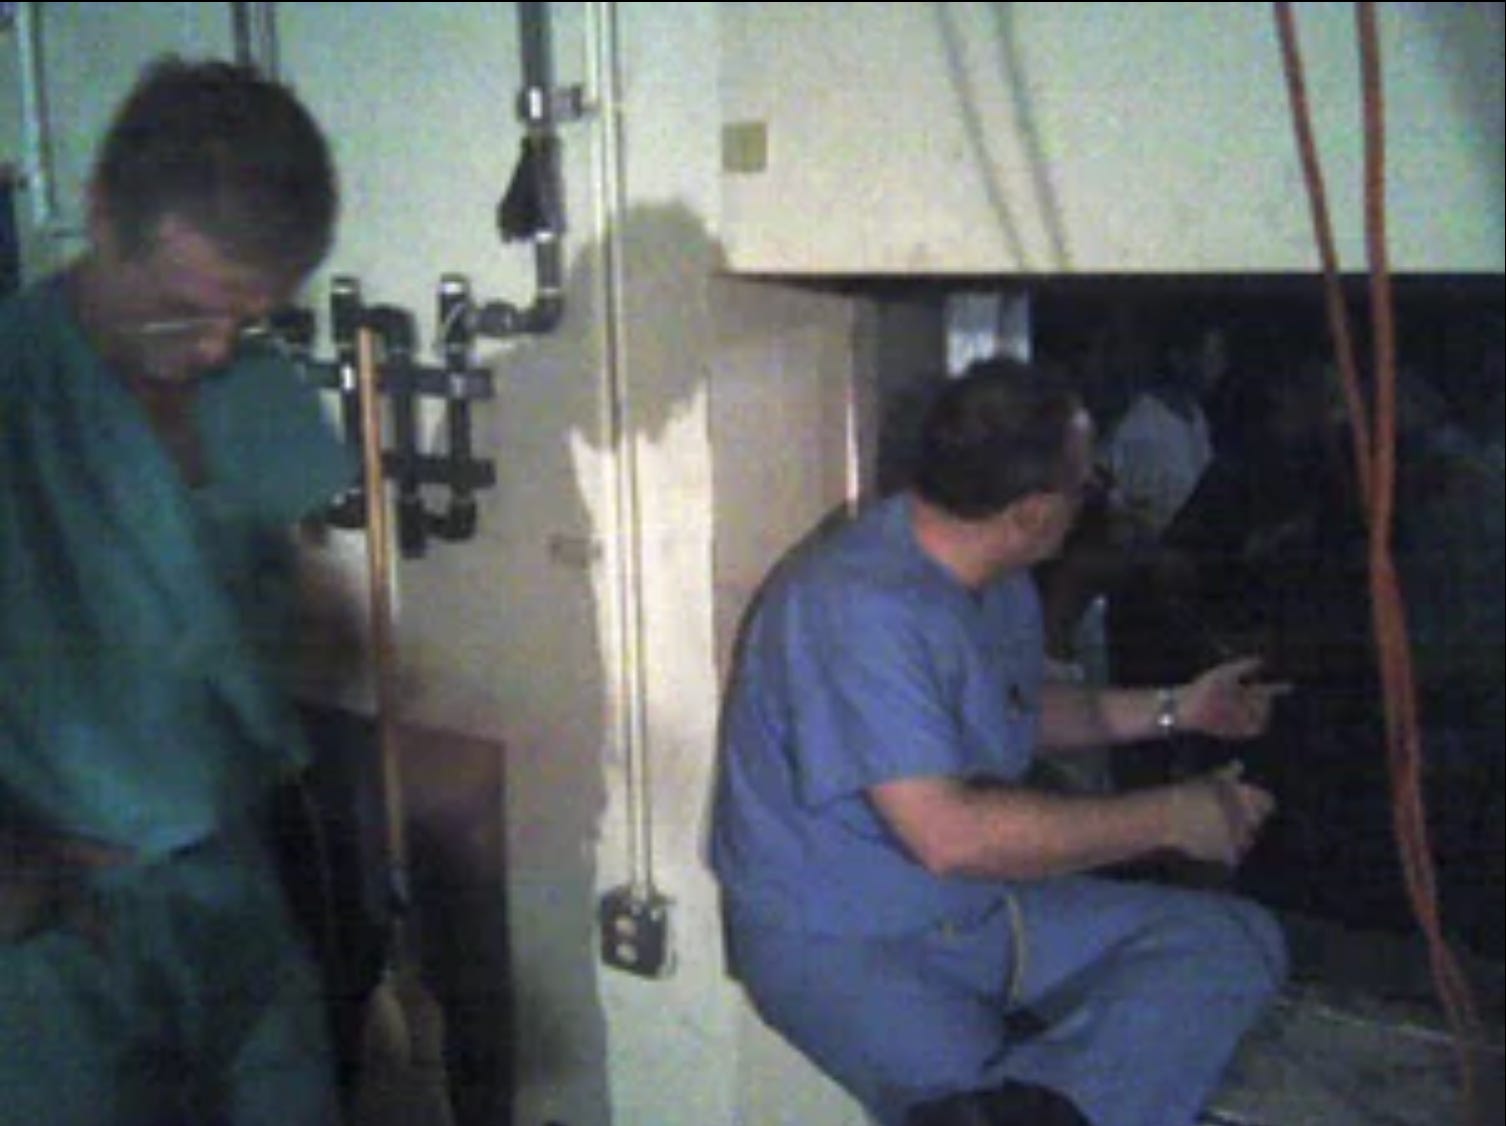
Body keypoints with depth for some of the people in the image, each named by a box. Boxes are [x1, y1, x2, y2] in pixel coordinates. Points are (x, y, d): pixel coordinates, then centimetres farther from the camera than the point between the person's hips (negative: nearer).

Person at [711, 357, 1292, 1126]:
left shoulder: (1001, 584, 7)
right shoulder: (860, 607, -25)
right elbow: (949, 835, -30)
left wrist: (1172, 710, 26)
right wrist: (1169, 817, -20)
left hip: (988, 910, 10)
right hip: (840, 945, -9)